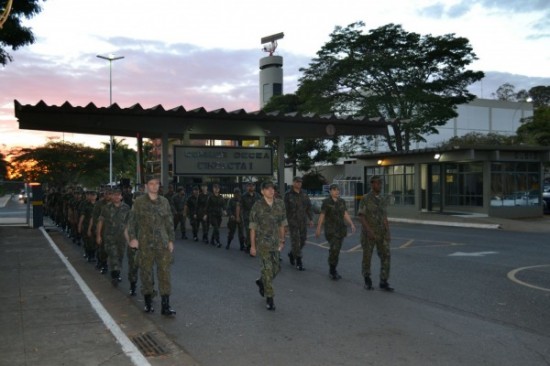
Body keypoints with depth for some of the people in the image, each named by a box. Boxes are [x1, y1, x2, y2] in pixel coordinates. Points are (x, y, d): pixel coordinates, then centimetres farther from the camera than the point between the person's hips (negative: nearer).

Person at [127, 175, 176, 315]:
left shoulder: (164, 201, 9)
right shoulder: (139, 202, 1)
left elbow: (169, 222, 12)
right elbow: (132, 221, 2)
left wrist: (171, 240, 9)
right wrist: (133, 238, -8)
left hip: (162, 243, 2)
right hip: (145, 243, -2)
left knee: (164, 272, -3)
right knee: (146, 272, 6)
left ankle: (165, 306, -1)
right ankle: (148, 303, 21)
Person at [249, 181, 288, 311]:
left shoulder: (280, 203, 0)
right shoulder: (257, 206, -10)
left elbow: (282, 224, 8)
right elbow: (252, 227, -6)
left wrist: (282, 240, 10)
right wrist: (252, 246, -7)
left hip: (275, 242, 4)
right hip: (262, 242, -4)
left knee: (276, 268, 9)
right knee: (267, 269, -5)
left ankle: (261, 282, 38)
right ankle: (269, 298, 6)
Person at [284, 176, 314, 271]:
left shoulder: (304, 194, 7)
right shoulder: (288, 195, -8)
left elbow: (309, 207, 11)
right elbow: (285, 209, -8)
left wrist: (311, 219, 5)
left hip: (303, 222, 5)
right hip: (292, 222, -5)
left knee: (302, 241, 9)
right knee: (295, 241, -5)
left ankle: (291, 254, 35)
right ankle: (299, 263, 2)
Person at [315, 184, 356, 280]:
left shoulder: (342, 201, 7)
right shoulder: (326, 202, -7)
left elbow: (346, 215, 5)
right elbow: (322, 216, -4)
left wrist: (351, 224, -8)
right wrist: (318, 229, -3)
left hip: (341, 229, 5)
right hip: (330, 229, -5)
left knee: (336, 249, 10)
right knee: (334, 249, -15)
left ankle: (332, 270, 23)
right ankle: (333, 271, -6)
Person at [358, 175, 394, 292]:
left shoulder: (382, 200, 9)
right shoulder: (365, 199, -9)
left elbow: (384, 217, 12)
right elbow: (361, 217, -13)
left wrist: (388, 233, 4)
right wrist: (369, 231, -23)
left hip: (381, 233, 5)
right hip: (368, 233, -4)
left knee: (385, 257, -6)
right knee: (367, 257, 4)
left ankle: (384, 283, -1)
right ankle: (367, 279, 23)